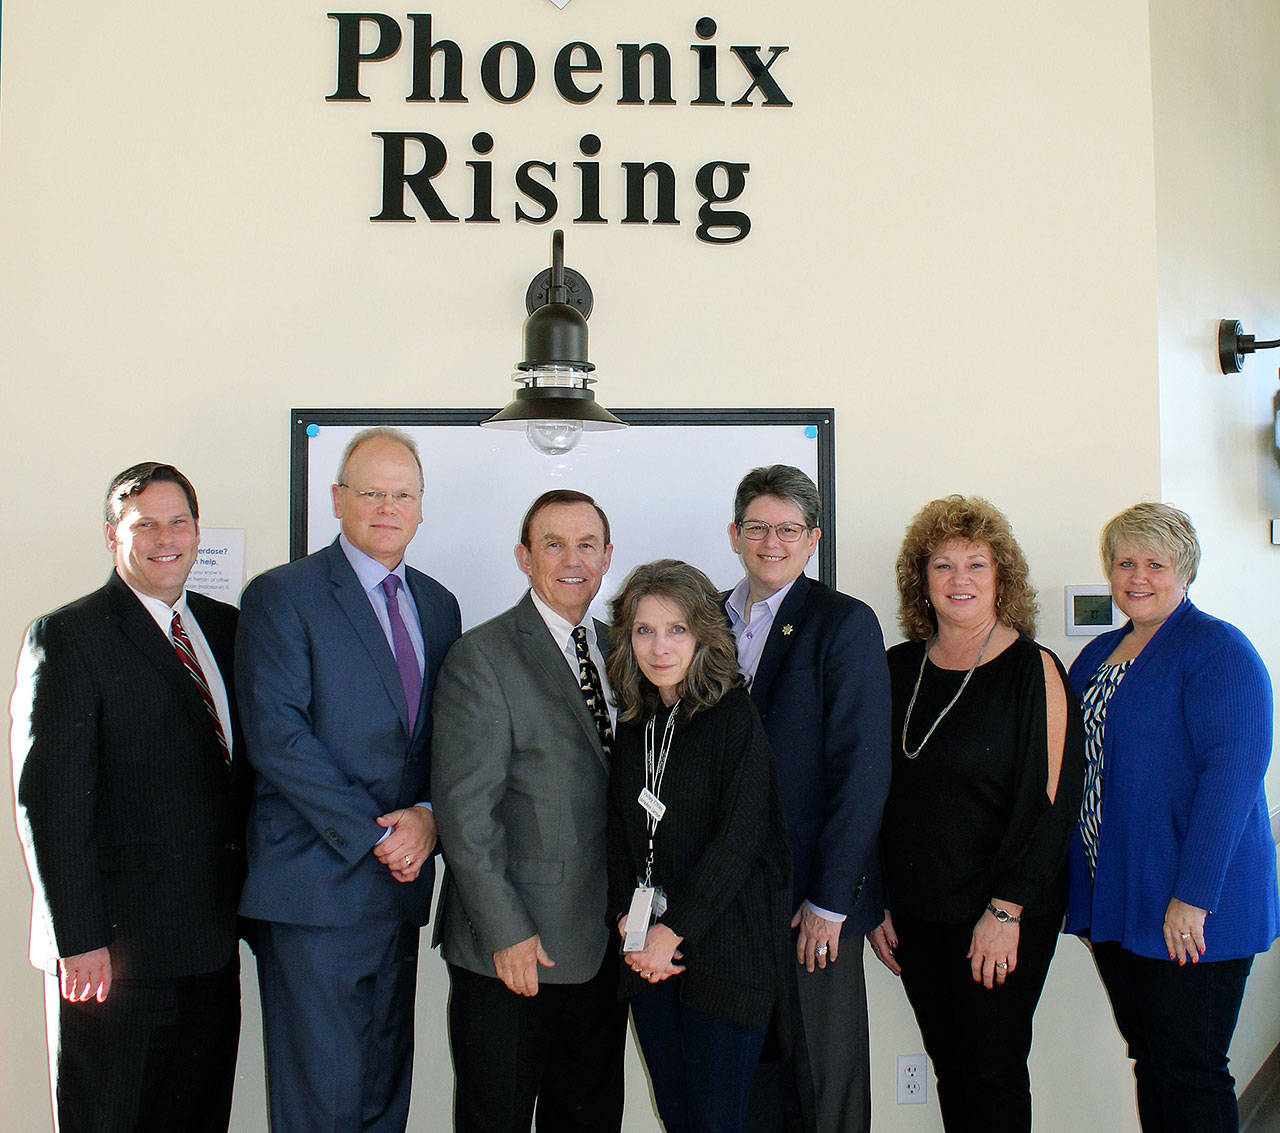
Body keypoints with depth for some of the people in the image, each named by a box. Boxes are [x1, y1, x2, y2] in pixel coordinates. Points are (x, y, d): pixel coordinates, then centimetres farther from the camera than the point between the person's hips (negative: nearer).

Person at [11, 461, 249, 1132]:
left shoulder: (226, 628, 11)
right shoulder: (66, 637, -8)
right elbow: (49, 800, -12)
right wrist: (78, 939, -15)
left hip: (213, 942, 6)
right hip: (115, 949, -6)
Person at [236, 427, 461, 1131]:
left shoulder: (437, 605, 13)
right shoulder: (281, 596, -5)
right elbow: (276, 736, -14)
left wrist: (429, 815, -7)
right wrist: (374, 835, -15)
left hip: (399, 880, 6)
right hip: (317, 881, -6)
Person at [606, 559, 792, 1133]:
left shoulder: (734, 717, -9)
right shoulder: (632, 723, 9)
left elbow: (739, 840, -15)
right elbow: (619, 832, 10)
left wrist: (673, 932, -15)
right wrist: (627, 922, -4)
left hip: (724, 948, -5)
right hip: (648, 956, 5)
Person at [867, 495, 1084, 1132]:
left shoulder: (1032, 670, -7)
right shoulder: (899, 669, 6)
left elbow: (1049, 798, -11)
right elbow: (879, 793, 11)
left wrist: (1005, 911, -14)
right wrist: (878, 902, 6)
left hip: (1006, 916, -4)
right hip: (915, 913, 4)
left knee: (993, 1072, 1)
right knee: (950, 1069, 11)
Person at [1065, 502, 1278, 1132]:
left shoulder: (1219, 650, -9)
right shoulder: (1097, 655, 14)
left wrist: (1193, 896, -23)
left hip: (1190, 913, -7)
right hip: (1114, 901, 7)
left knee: (1189, 1073, 0)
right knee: (1148, 1061, 14)